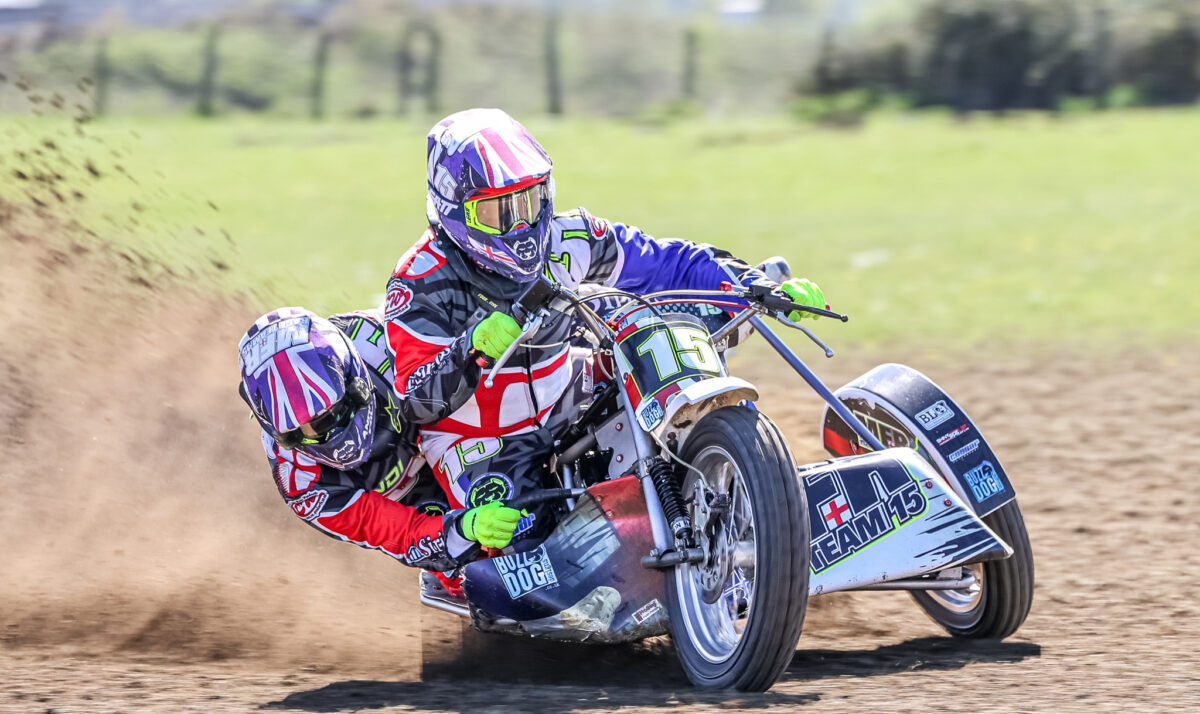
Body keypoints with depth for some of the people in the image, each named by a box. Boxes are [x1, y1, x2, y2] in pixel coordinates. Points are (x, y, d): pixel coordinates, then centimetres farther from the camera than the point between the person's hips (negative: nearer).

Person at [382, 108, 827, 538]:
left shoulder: (563, 241, -6)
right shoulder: (421, 284, -18)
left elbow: (665, 265, 0)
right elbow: (416, 403, -24)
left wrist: (762, 287, -12)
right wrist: (472, 349, -43)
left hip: (562, 406, 6)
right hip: (478, 441, -6)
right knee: (514, 530, -32)